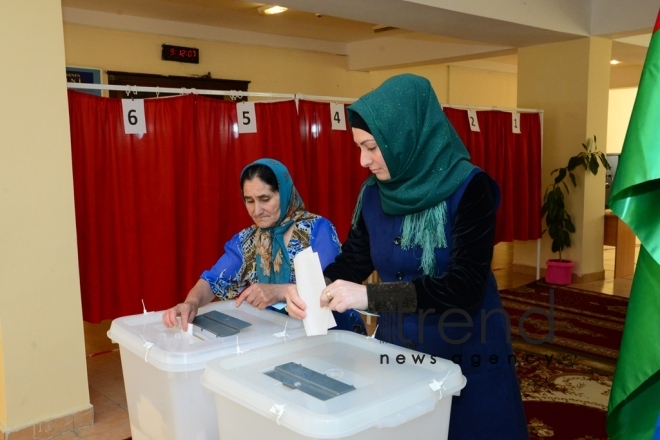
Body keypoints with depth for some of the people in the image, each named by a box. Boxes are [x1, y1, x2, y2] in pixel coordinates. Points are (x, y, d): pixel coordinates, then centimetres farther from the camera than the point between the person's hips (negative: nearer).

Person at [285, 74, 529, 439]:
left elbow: (465, 286, -27)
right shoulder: (375, 193, -3)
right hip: (397, 352, 5)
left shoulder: (469, 188, -19)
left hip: (467, 356, -4)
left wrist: (369, 296, -35)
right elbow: (353, 259, 5)